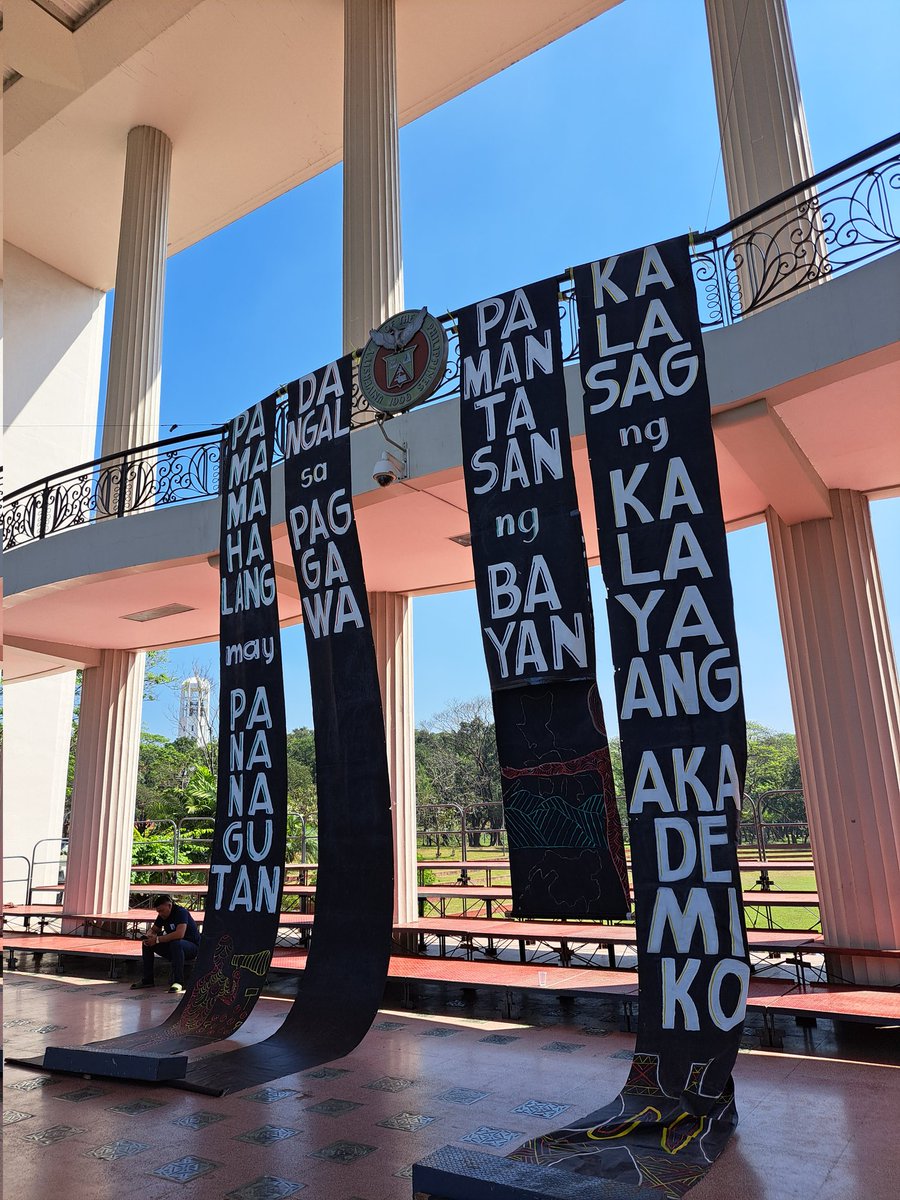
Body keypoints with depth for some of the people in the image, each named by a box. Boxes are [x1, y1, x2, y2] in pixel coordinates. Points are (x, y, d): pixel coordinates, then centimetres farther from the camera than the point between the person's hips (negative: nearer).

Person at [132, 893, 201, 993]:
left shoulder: (181, 912, -21)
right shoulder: (162, 916, 4)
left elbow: (180, 934, -36)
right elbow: (153, 930, 16)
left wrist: (157, 939, -30)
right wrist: (148, 936, -10)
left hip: (192, 947, -8)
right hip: (172, 948, 8)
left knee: (176, 943, -40)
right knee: (147, 944, -1)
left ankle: (178, 982, -33)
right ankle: (147, 980, 5)